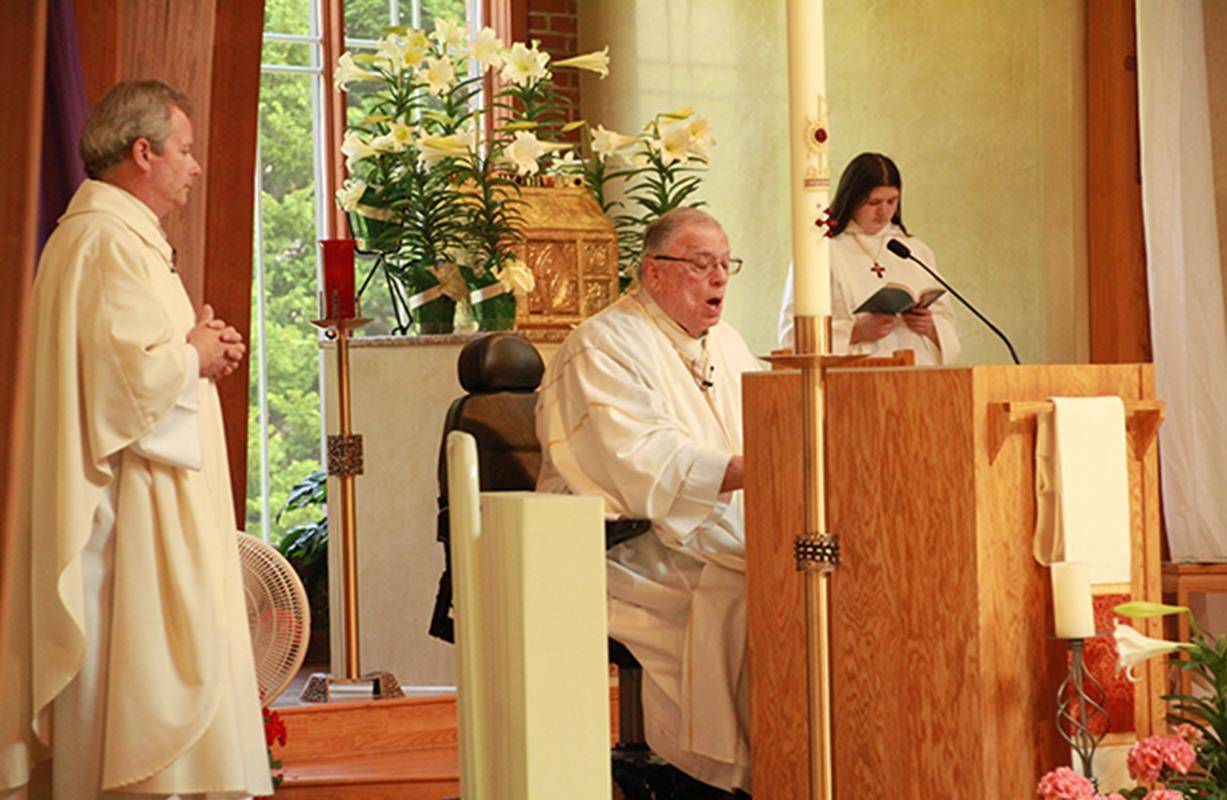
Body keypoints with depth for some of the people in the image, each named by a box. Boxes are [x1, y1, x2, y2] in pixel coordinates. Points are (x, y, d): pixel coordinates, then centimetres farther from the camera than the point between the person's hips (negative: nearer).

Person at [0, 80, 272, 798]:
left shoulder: (90, 236, 19)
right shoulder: (112, 244, -15)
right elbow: (131, 375, -25)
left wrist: (193, 345, 11)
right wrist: (196, 357, -7)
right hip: (135, 513, -11)